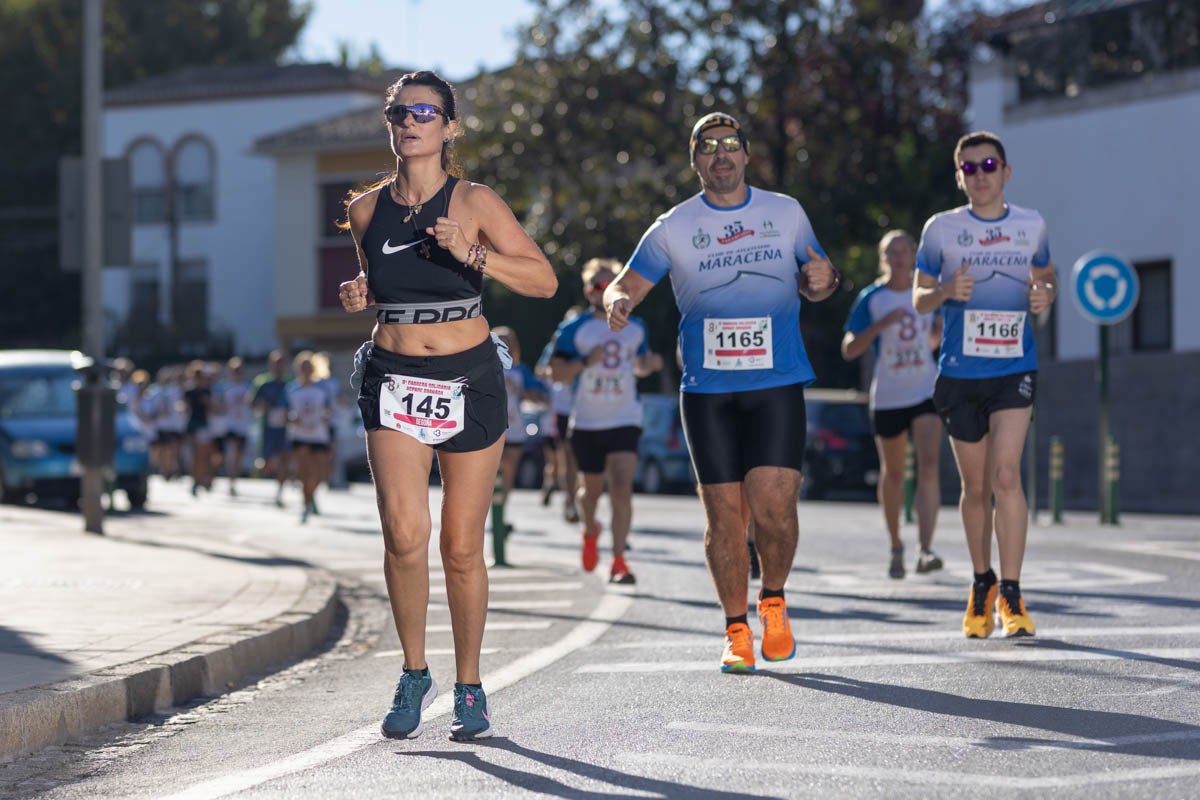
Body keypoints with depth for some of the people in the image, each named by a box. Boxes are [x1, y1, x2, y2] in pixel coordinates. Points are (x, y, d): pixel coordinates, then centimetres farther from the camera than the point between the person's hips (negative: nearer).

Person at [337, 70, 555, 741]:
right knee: (405, 533, -15)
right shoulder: (367, 209, 5)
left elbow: (545, 280, -7)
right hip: (394, 380, 2)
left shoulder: (474, 203, -4)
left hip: (469, 381, -2)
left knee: (462, 546, 2)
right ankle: (415, 674, 5)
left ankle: (469, 688, 18)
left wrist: (473, 256, -20)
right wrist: (358, 293, 1)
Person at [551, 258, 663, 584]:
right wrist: (586, 362, -21)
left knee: (622, 489, -16)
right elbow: (558, 372, -4)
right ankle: (590, 531, 46)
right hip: (586, 423, 0)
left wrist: (651, 364, -1)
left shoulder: (636, 327, 8)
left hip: (625, 421, 0)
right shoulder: (574, 329, -1)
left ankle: (618, 561, -16)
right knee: (591, 489, 12)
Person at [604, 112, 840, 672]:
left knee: (774, 505, -13)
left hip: (778, 382, 0)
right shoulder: (673, 227, 6)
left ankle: (773, 601, 14)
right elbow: (625, 286, 6)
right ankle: (736, 631, 13)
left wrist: (823, 282, -5)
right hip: (707, 390, 0)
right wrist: (617, 301, -18)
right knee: (723, 512, 0)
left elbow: (815, 279, 19)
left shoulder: (786, 213, 9)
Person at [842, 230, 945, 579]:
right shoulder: (871, 298, -3)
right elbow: (849, 350, -7)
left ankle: (925, 550, -22)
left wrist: (943, 325, -2)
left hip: (926, 393, 1)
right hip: (887, 397, -1)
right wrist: (882, 324, -20)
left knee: (928, 465, -16)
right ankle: (895, 546, 31)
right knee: (892, 473, 11)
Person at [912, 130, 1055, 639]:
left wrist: (1044, 296, -3)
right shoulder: (942, 229, 2)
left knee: (1005, 475, -16)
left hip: (1015, 370, -1)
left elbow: (1045, 278, 21)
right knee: (975, 487, 9)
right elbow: (919, 299, 7)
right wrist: (946, 291, -16)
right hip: (959, 372, 1)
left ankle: (1011, 597, -12)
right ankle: (981, 586, 28)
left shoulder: (1032, 226, 5)